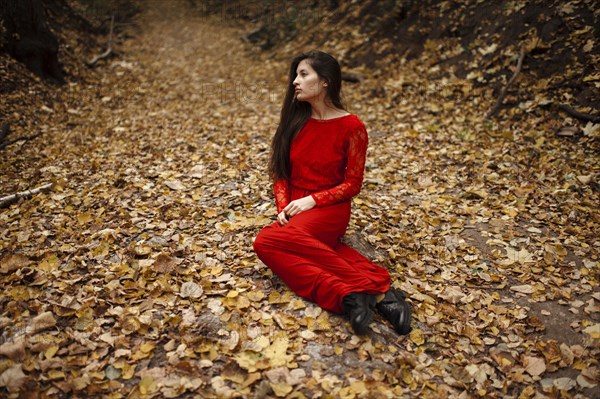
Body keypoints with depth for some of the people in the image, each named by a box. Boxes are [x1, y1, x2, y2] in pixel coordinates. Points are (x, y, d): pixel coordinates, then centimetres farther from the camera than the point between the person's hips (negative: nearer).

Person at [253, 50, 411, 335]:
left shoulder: (351, 127, -6)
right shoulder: (295, 121, 8)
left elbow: (352, 184, -5)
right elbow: (281, 173, 10)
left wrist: (311, 200, -15)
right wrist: (283, 207, -7)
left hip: (328, 209, -6)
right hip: (294, 210, 6)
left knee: (269, 240, -33)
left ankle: (363, 292, -33)